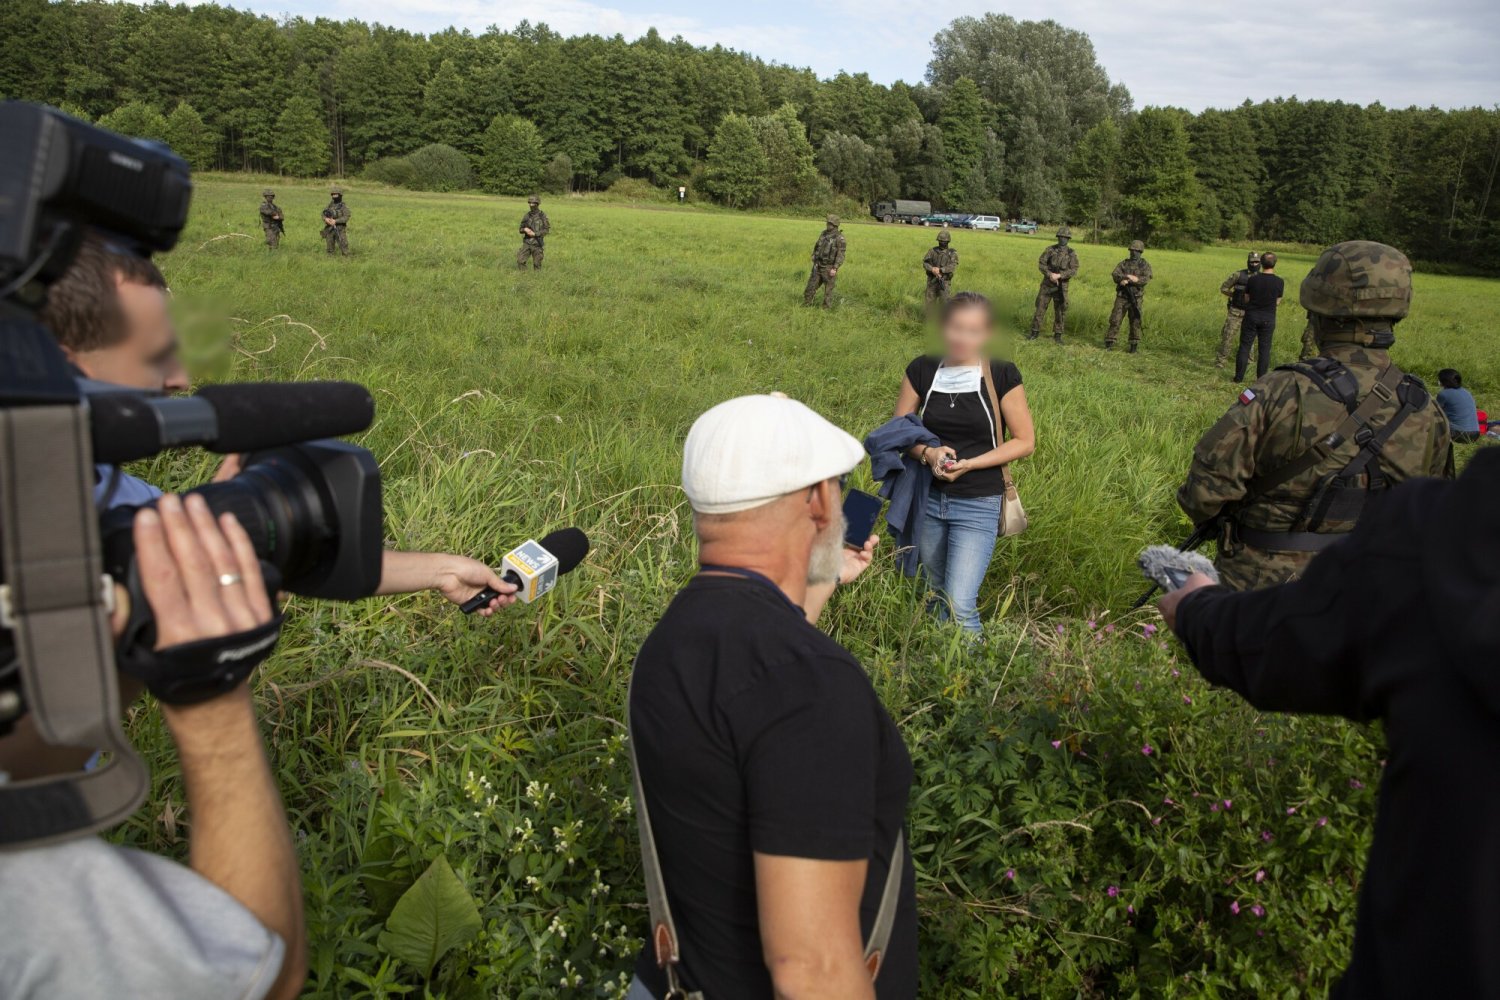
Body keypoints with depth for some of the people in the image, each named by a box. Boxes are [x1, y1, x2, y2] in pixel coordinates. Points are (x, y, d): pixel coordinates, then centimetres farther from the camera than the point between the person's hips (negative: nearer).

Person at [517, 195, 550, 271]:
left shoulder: (542, 215, -6)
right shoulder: (527, 216, 6)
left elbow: (547, 230, -10)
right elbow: (521, 229, 12)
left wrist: (534, 234, -16)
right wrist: (525, 229, -12)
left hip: (537, 244, -4)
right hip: (527, 243, 4)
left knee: (537, 264, 2)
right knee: (520, 261, -6)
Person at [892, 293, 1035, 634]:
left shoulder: (1001, 375, -9)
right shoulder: (922, 370, -1)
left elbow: (1025, 441, -5)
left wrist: (969, 464, -16)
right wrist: (928, 453, -16)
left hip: (978, 505, -3)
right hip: (927, 499, 4)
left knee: (960, 606, -12)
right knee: (936, 596, 17)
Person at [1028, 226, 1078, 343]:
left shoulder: (1072, 253, -2)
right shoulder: (1050, 249, -1)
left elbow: (1074, 270, -11)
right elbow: (1041, 263, -7)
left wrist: (1059, 275, -23)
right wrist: (1050, 275, -21)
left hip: (1061, 286, 0)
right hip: (1047, 284, 0)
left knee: (1060, 311, 2)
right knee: (1040, 308, 1)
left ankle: (1057, 335, 12)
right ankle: (1035, 332, 10)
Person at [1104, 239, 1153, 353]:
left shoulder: (1145, 266, 4)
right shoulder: (1123, 263, 9)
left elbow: (1146, 279, -13)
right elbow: (1115, 275, -5)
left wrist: (1127, 279, -20)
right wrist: (1129, 278, -23)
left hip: (1135, 298, -1)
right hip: (1121, 297, 1)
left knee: (1135, 322, -2)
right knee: (1115, 319, -2)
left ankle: (1134, 345, 5)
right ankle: (1110, 343, 3)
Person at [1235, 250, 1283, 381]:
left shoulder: (1252, 279, -9)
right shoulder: (1279, 282, -9)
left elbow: (1246, 299, 2)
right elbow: (1277, 303, 0)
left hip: (1251, 316, 0)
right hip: (1268, 319, 0)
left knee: (1245, 346, 6)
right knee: (1264, 349, 7)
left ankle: (1239, 377, 7)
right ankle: (1261, 379, 9)